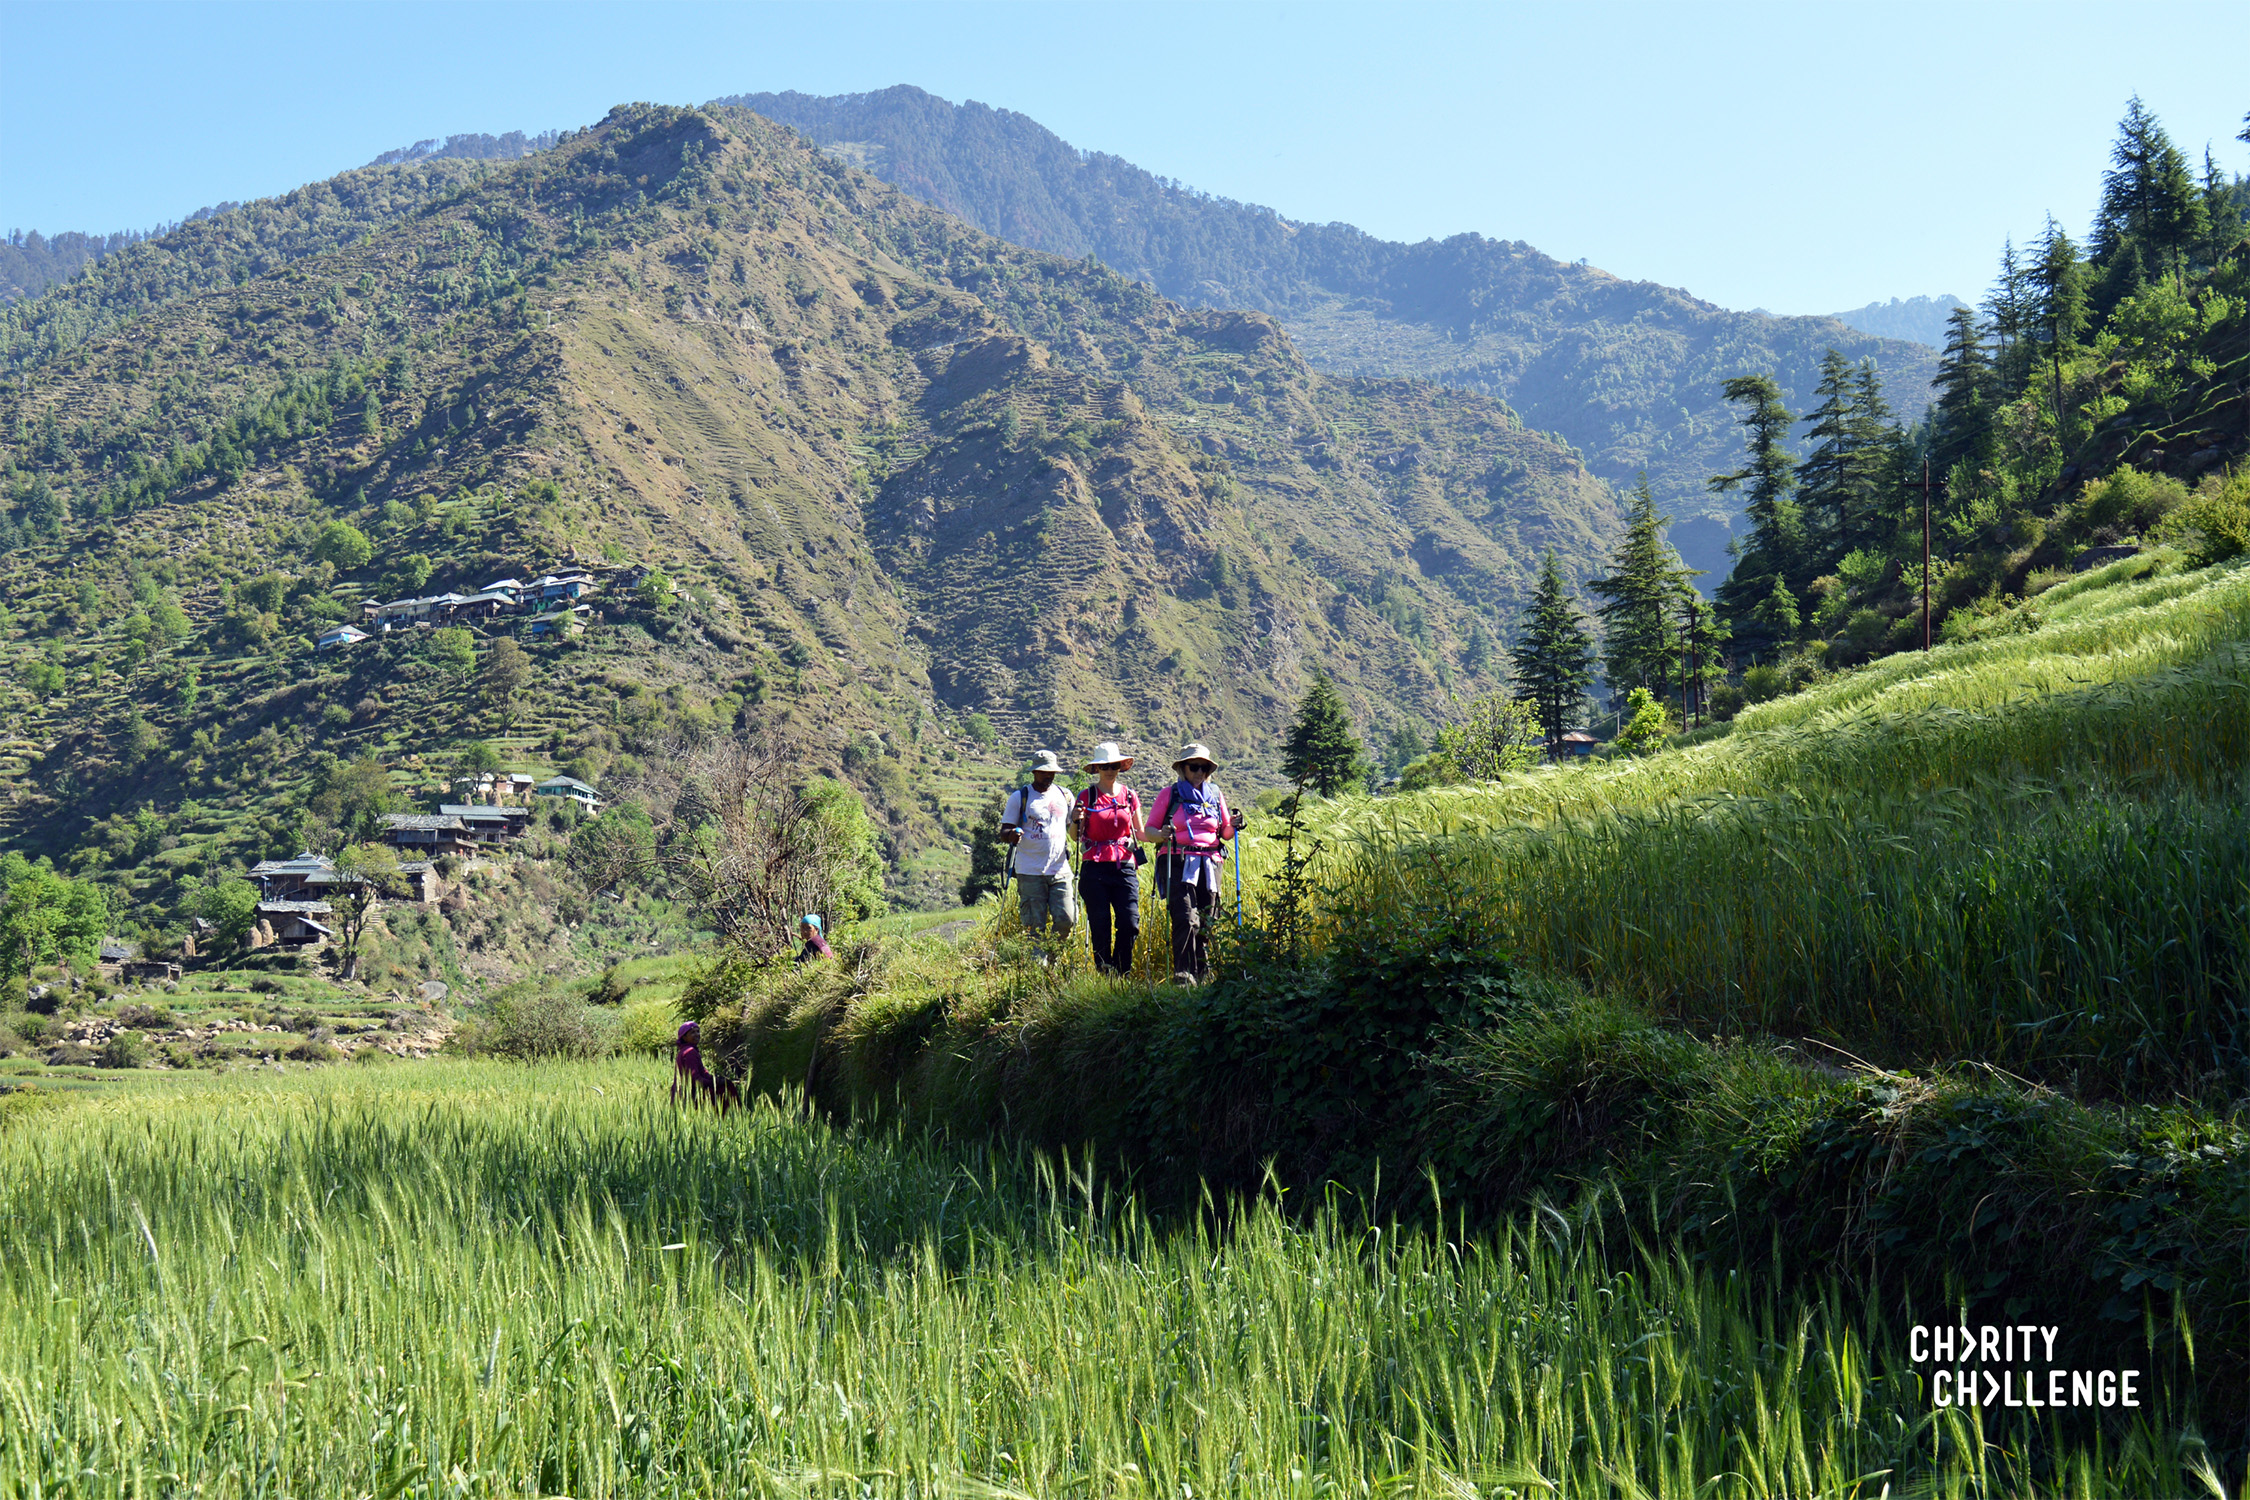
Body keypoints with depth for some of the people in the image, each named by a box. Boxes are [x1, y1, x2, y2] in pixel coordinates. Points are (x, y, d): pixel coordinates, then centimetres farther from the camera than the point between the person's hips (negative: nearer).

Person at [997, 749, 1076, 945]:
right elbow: (1004, 831, 1)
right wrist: (1011, 836, -23)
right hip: (1030, 872, -3)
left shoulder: (1065, 796, 13)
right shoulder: (1020, 797, 3)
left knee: (1065, 920, -6)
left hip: (1060, 870, 3)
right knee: (1035, 926, -4)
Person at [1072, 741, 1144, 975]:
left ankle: (1121, 973, 8)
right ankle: (1104, 975, 9)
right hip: (1095, 868, -2)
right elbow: (1076, 836, 8)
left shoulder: (1130, 796, 11)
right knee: (1100, 927, -1)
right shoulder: (1087, 797, 5)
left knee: (1130, 924, -7)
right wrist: (1076, 821, -13)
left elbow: (1139, 833, 19)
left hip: (1124, 867, 2)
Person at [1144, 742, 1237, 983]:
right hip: (1178, 863, -4)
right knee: (1186, 919, -18)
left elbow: (1225, 833, 23)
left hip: (1209, 864, 4)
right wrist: (1160, 835, -14)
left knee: (1205, 922, 1)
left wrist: (1232, 827, 1)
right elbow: (1149, 831, 8)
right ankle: (1183, 973, -20)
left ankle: (1202, 973, 10)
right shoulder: (1169, 794, 9)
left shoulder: (1216, 796, 18)